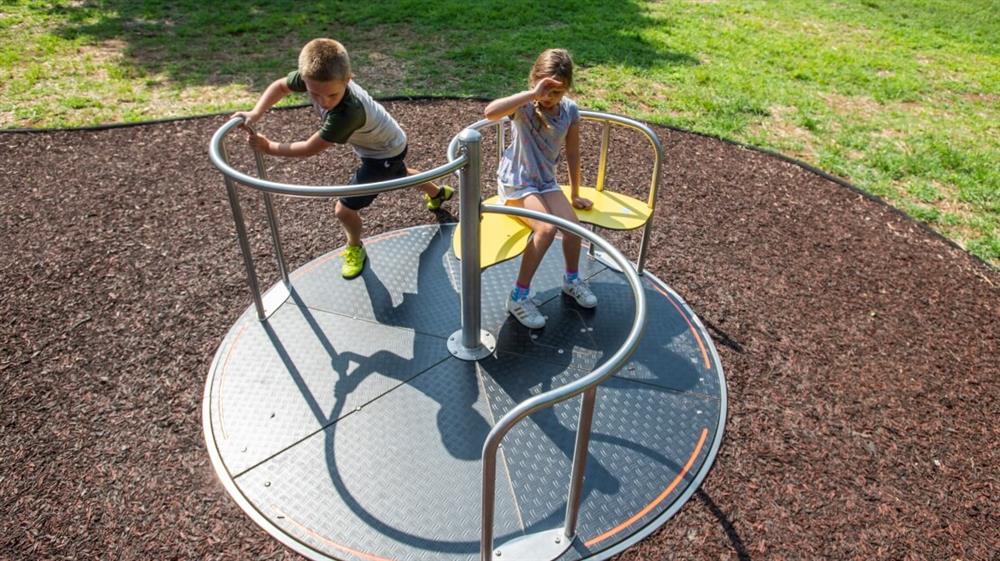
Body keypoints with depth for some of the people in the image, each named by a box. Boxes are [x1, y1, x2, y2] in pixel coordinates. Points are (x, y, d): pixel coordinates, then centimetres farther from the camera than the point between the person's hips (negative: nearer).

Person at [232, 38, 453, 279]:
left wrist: (268, 147, -24)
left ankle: (355, 248, 25)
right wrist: (255, 114, -22)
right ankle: (438, 192, 66)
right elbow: (280, 86, -8)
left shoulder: (346, 113, -45)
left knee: (344, 209, -6)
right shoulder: (314, 77, -27)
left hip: (385, 154, -8)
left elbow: (310, 148, -34)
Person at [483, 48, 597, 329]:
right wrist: (532, 94, -40)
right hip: (515, 181, -5)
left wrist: (575, 195, 11)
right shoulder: (524, 105, -19)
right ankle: (518, 297, -12)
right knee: (546, 229, -27)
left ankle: (572, 279, 17)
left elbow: (572, 154, 6)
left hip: (546, 180, 5)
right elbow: (491, 112, -41)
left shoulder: (570, 110, -4)